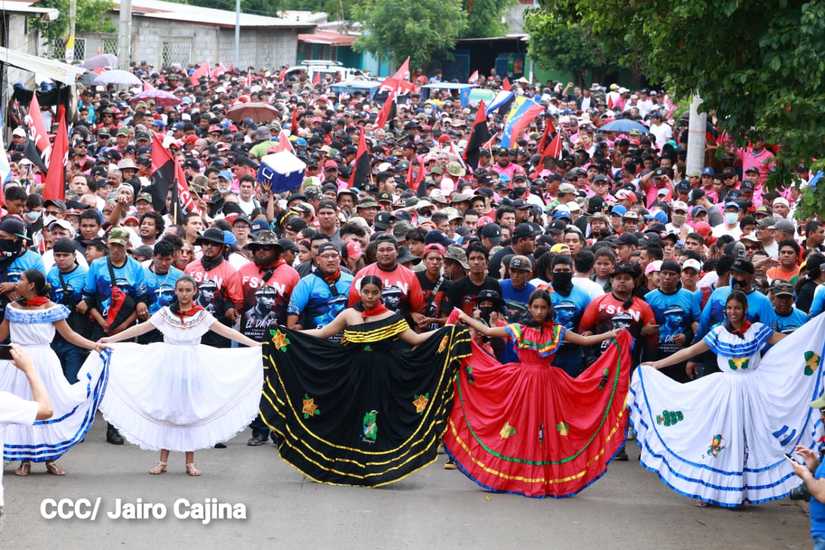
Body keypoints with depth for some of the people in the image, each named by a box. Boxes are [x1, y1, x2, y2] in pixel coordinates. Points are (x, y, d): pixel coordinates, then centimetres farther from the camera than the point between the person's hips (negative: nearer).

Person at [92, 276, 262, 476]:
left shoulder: (201, 314, -1)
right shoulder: (166, 313, 0)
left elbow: (225, 330, -5)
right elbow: (141, 328, 0)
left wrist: (253, 343, -13)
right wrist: (111, 339, -4)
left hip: (192, 368, 0)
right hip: (168, 367, 0)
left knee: (190, 412, 4)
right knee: (166, 411, 4)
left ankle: (190, 462, 11)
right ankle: (163, 461, 11)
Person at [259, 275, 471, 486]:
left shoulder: (392, 318, 2)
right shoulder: (348, 315, 5)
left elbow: (415, 339, -1)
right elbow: (321, 334, 8)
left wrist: (445, 332, -11)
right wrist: (288, 334, 3)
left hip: (380, 379, -1)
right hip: (352, 376, 1)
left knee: (377, 421, -2)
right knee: (351, 418, 2)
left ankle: (373, 470, 7)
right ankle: (351, 469, 13)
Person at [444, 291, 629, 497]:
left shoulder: (557, 331, 5)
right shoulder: (517, 329, 4)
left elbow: (585, 340, 8)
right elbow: (487, 331, 10)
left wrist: (610, 335, 0)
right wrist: (464, 318, 9)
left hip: (548, 386, 0)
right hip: (522, 385, 0)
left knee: (547, 432, 0)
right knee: (520, 431, 1)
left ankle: (549, 481, 5)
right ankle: (516, 478, 7)